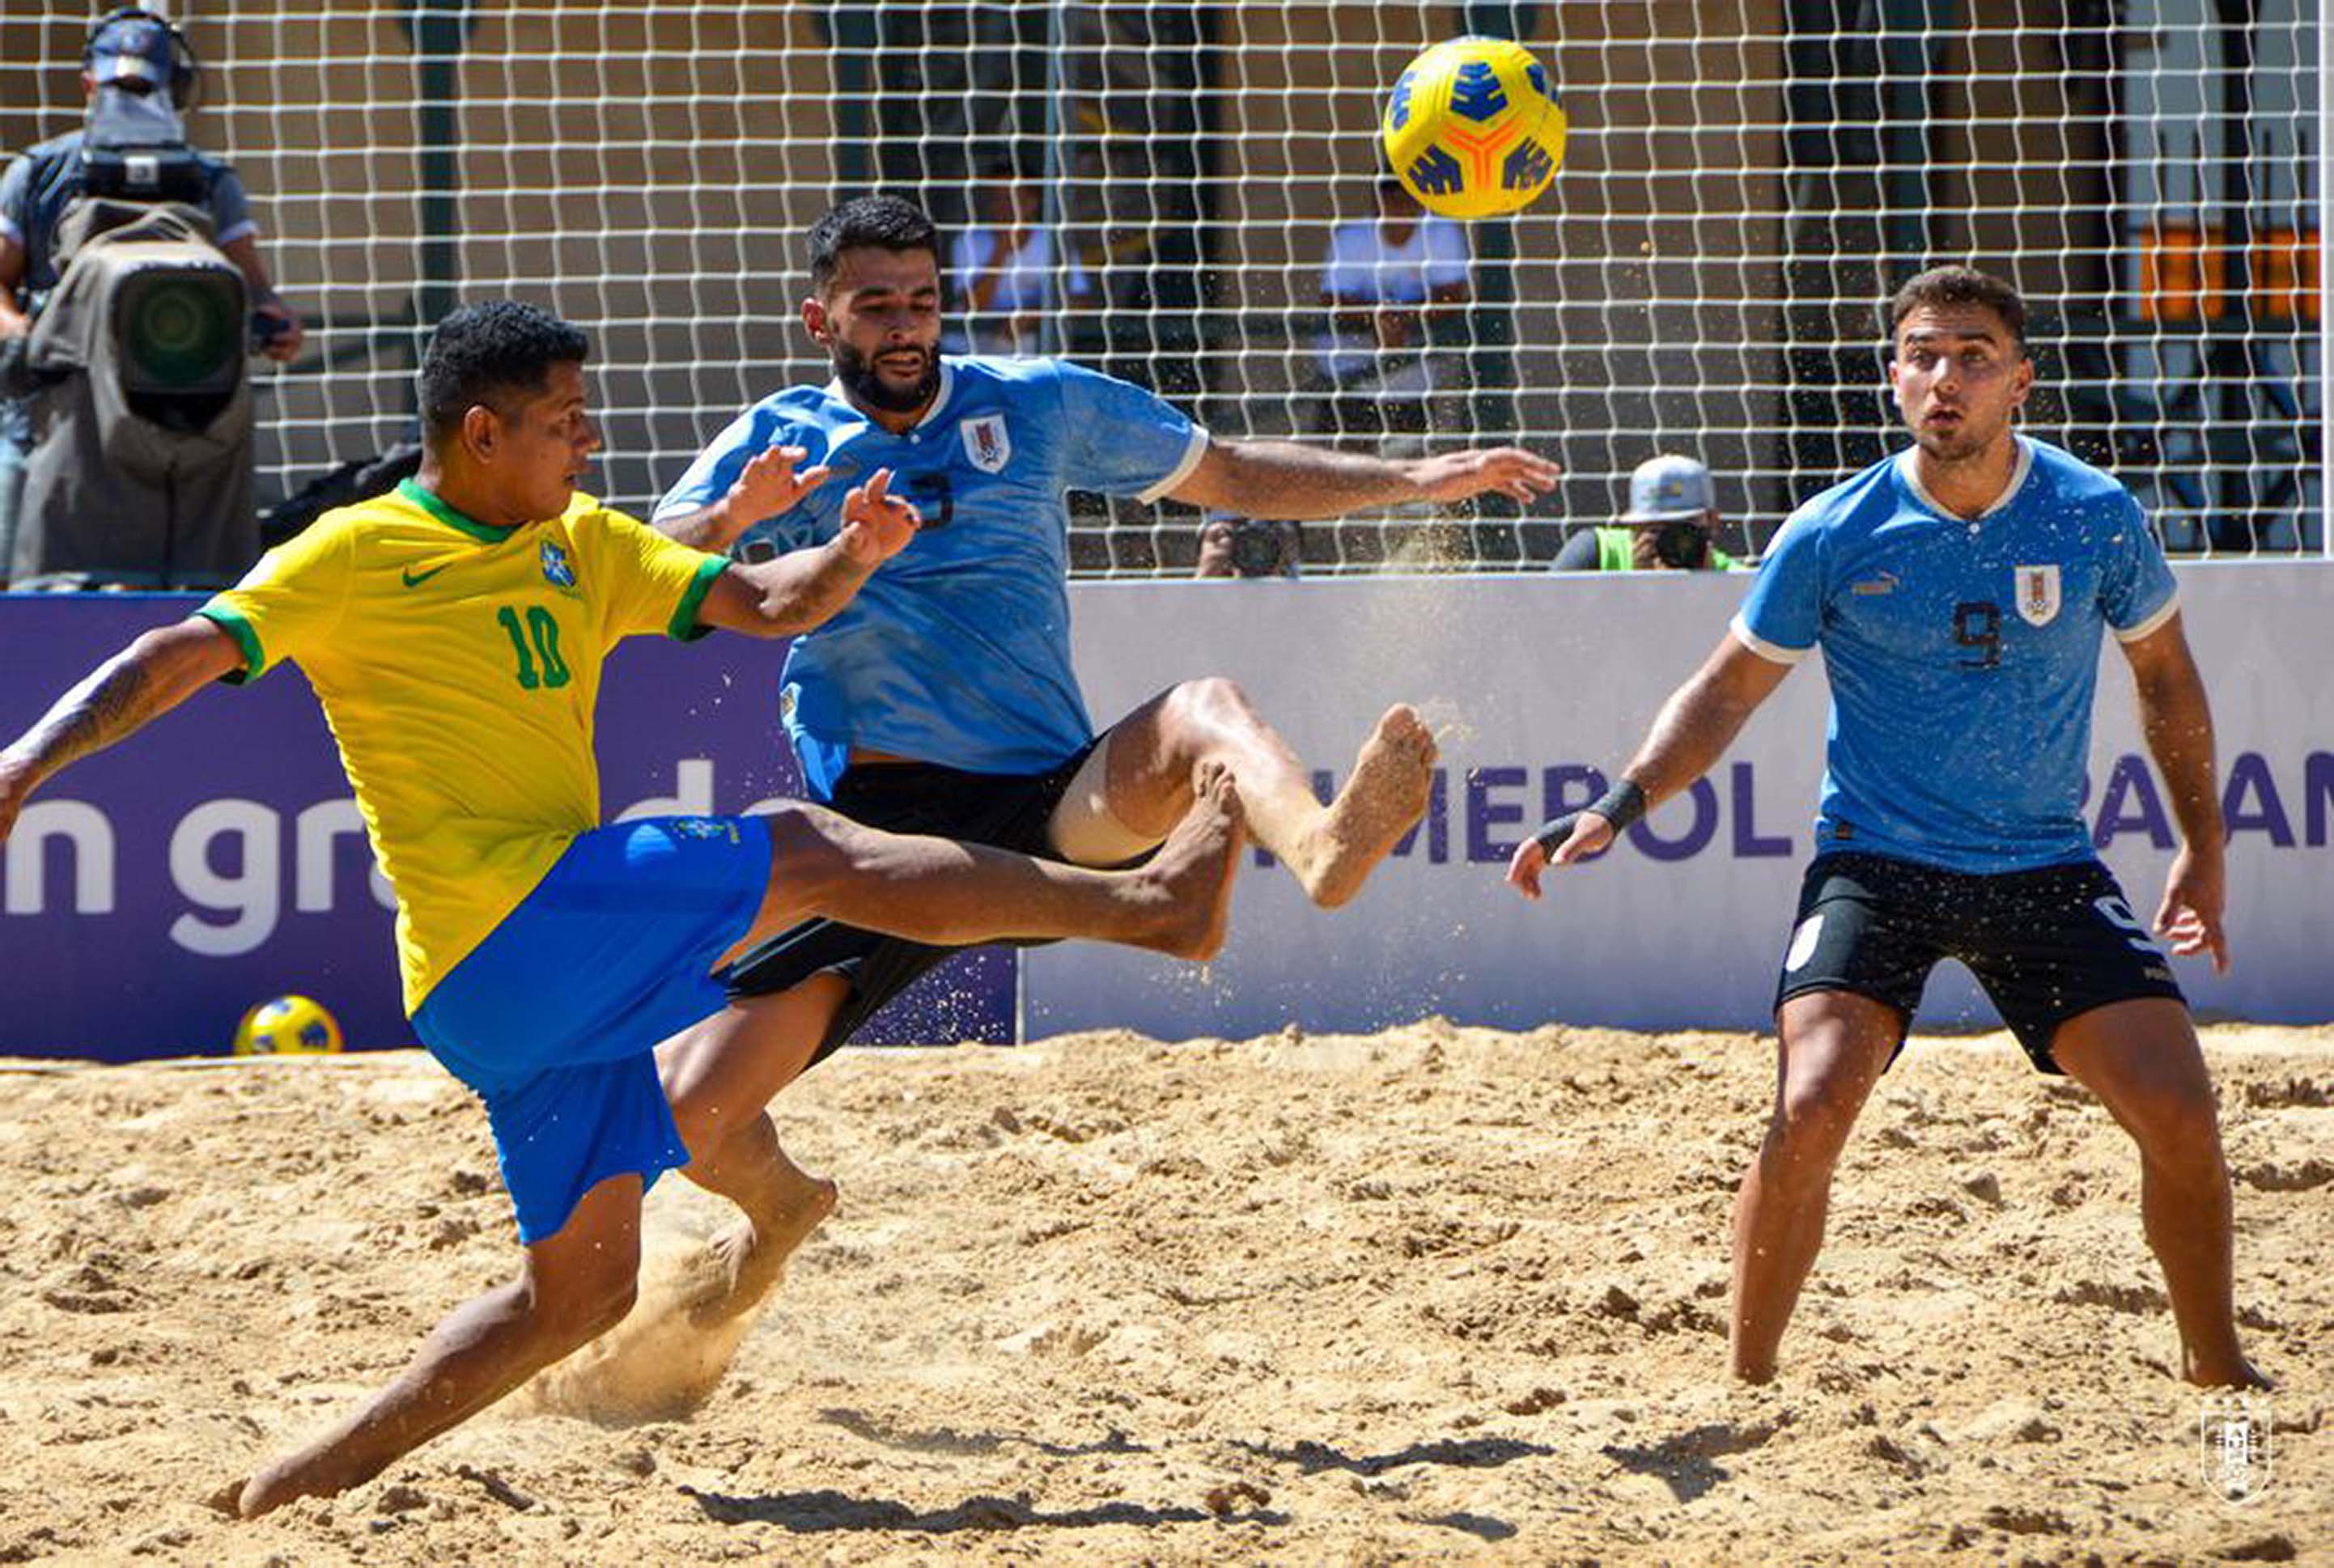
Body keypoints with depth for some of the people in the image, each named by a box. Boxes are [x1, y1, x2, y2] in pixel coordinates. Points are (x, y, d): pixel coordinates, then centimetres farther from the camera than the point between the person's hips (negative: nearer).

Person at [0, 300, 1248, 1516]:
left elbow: (764, 605, 15)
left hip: (557, 980, 9)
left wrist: (852, 556, -7)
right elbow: (180, 659, -8)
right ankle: (1146, 901, -4)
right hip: (504, 924, -9)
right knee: (804, 855, -10)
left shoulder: (583, 547, 18)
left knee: (583, 1283, 11)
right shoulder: (357, 556, -3)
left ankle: (316, 1475, 11)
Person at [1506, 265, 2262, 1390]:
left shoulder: (2096, 518, -5)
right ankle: (1746, 1384, -7)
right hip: (1875, 863, -2)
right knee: (1810, 1110, -22)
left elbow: (2163, 673, 13)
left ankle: (2217, 1369, 13)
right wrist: (1620, 807, -11)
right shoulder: (1833, 537, -8)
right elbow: (1727, 692, 3)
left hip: (2045, 868, 2)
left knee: (2180, 1115, -9)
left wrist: (2202, 845, 16)